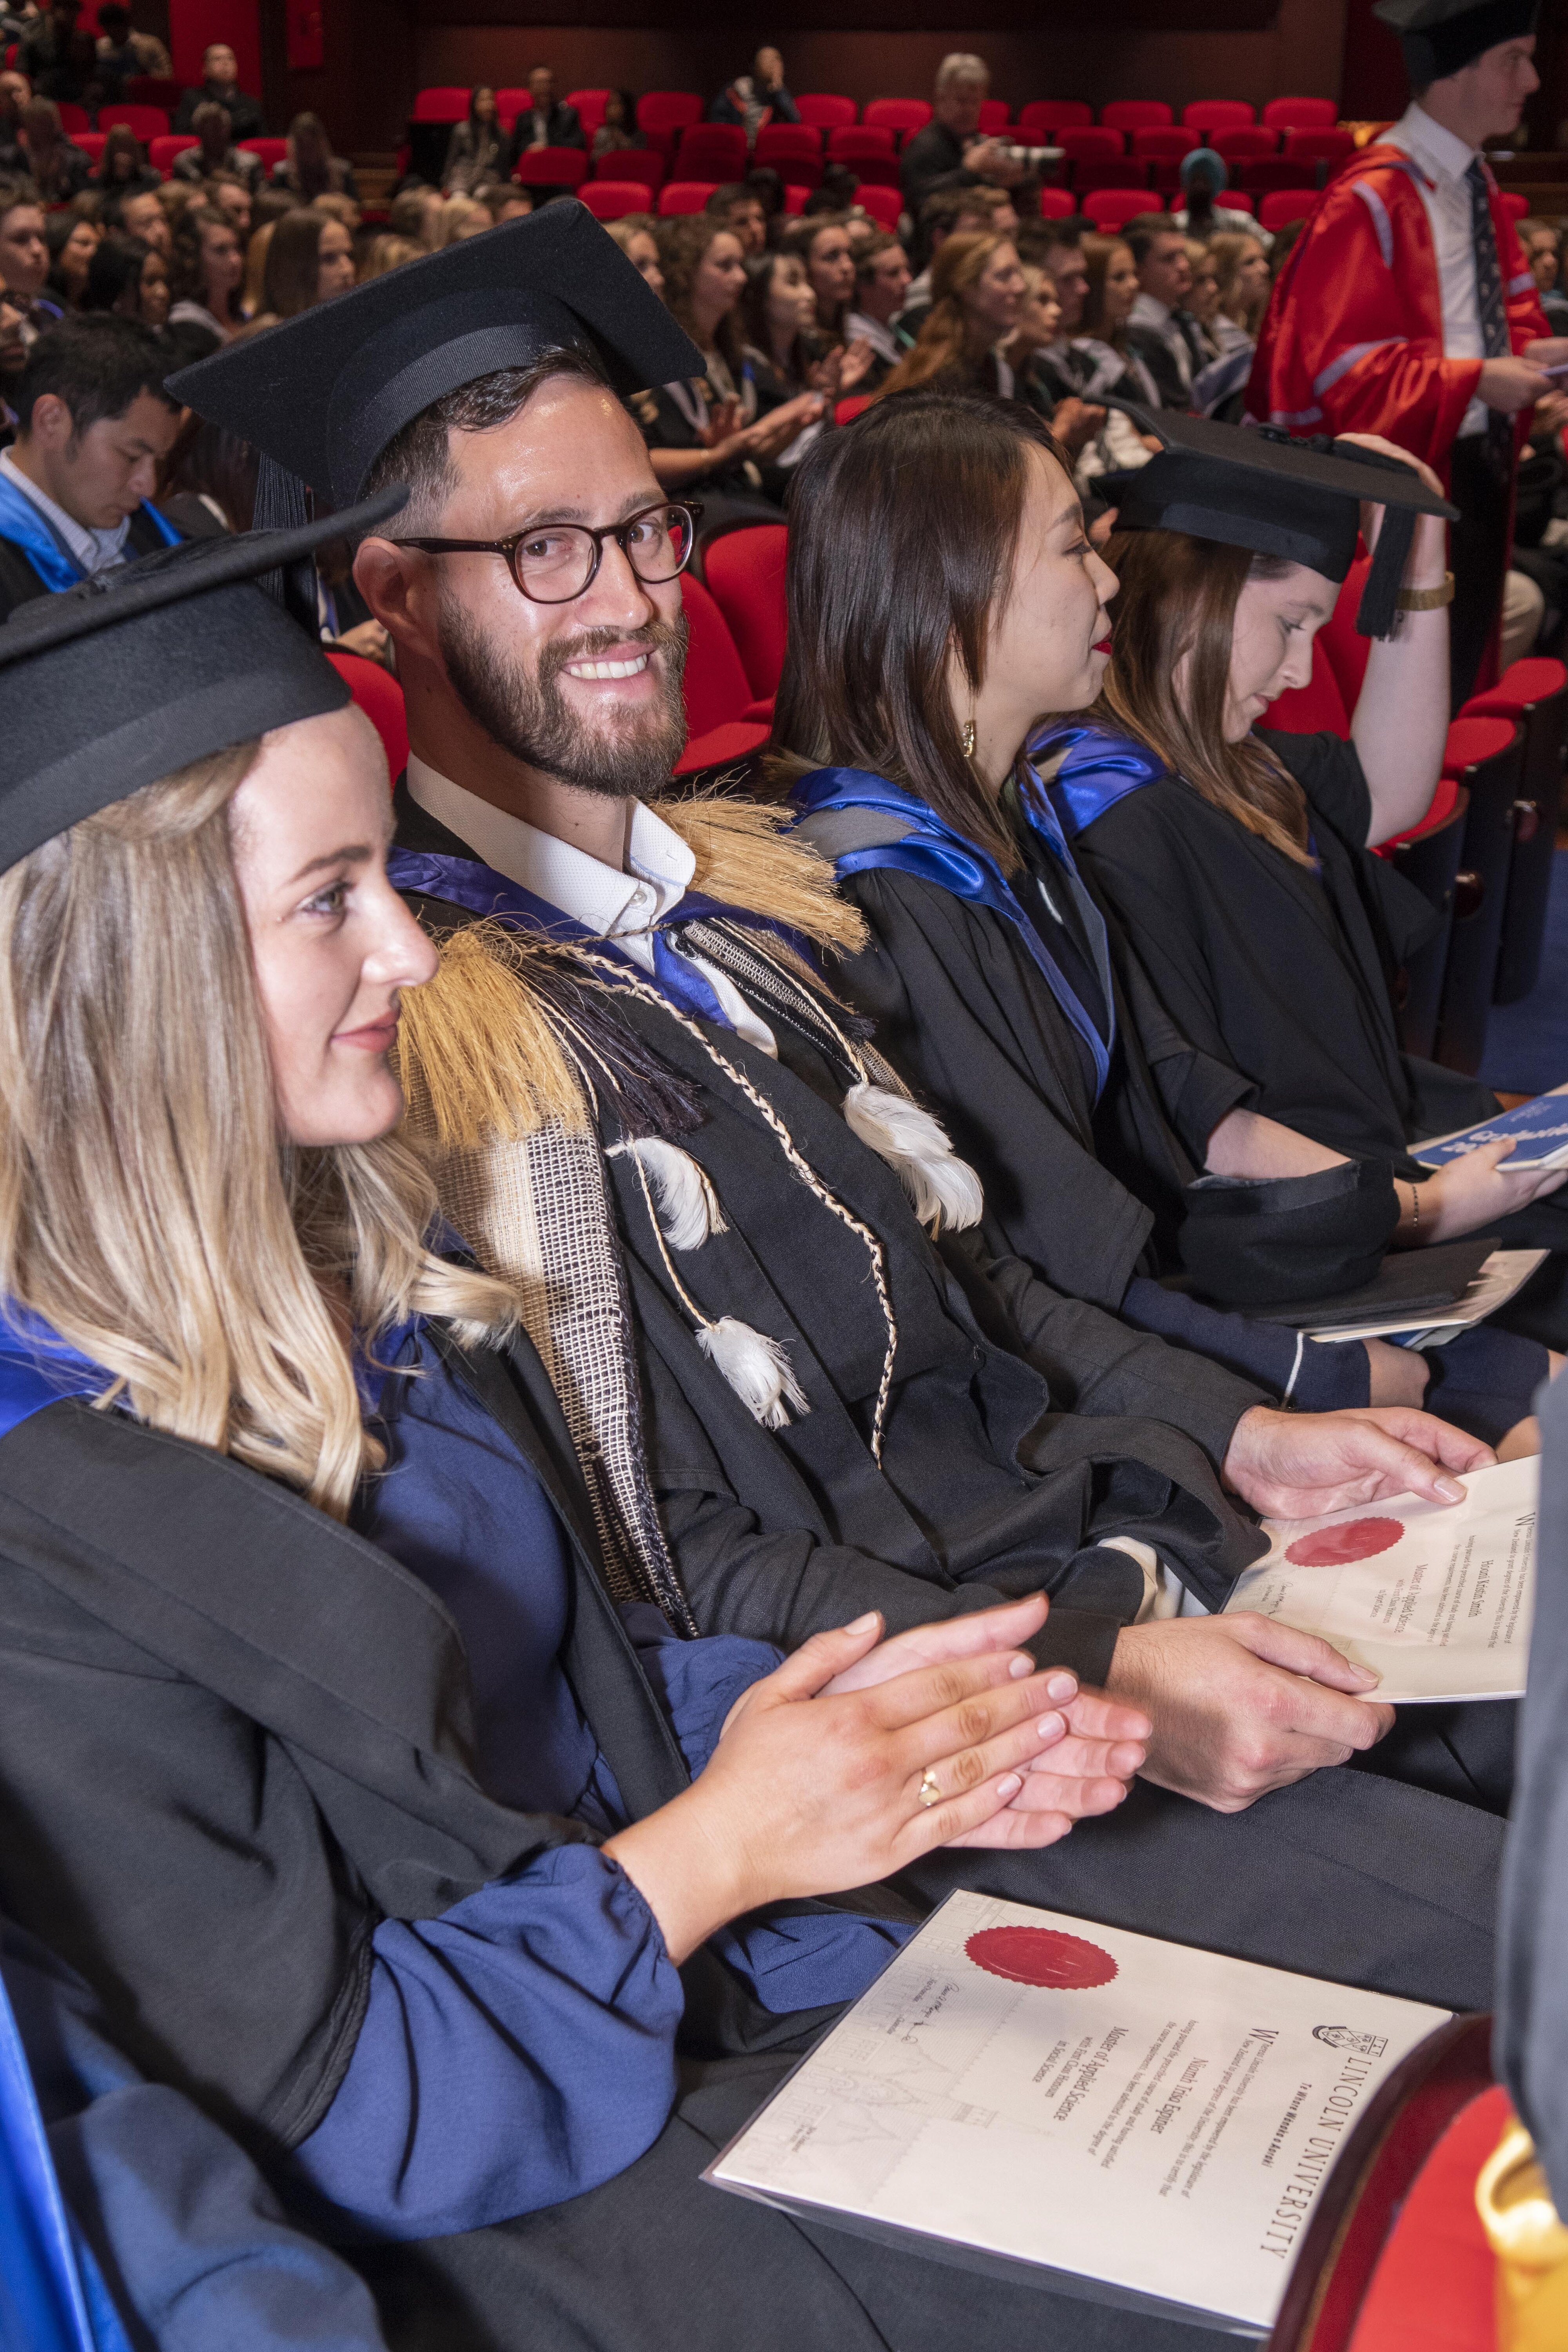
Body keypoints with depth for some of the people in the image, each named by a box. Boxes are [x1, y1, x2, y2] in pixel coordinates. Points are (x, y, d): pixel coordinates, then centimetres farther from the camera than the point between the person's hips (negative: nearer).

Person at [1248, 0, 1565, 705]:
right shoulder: (1373, 199, -17)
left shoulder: (1477, 186, 9)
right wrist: (1472, 380, -21)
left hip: (1479, 462, 8)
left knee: (1459, 679, 16)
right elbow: (1338, 361, -18)